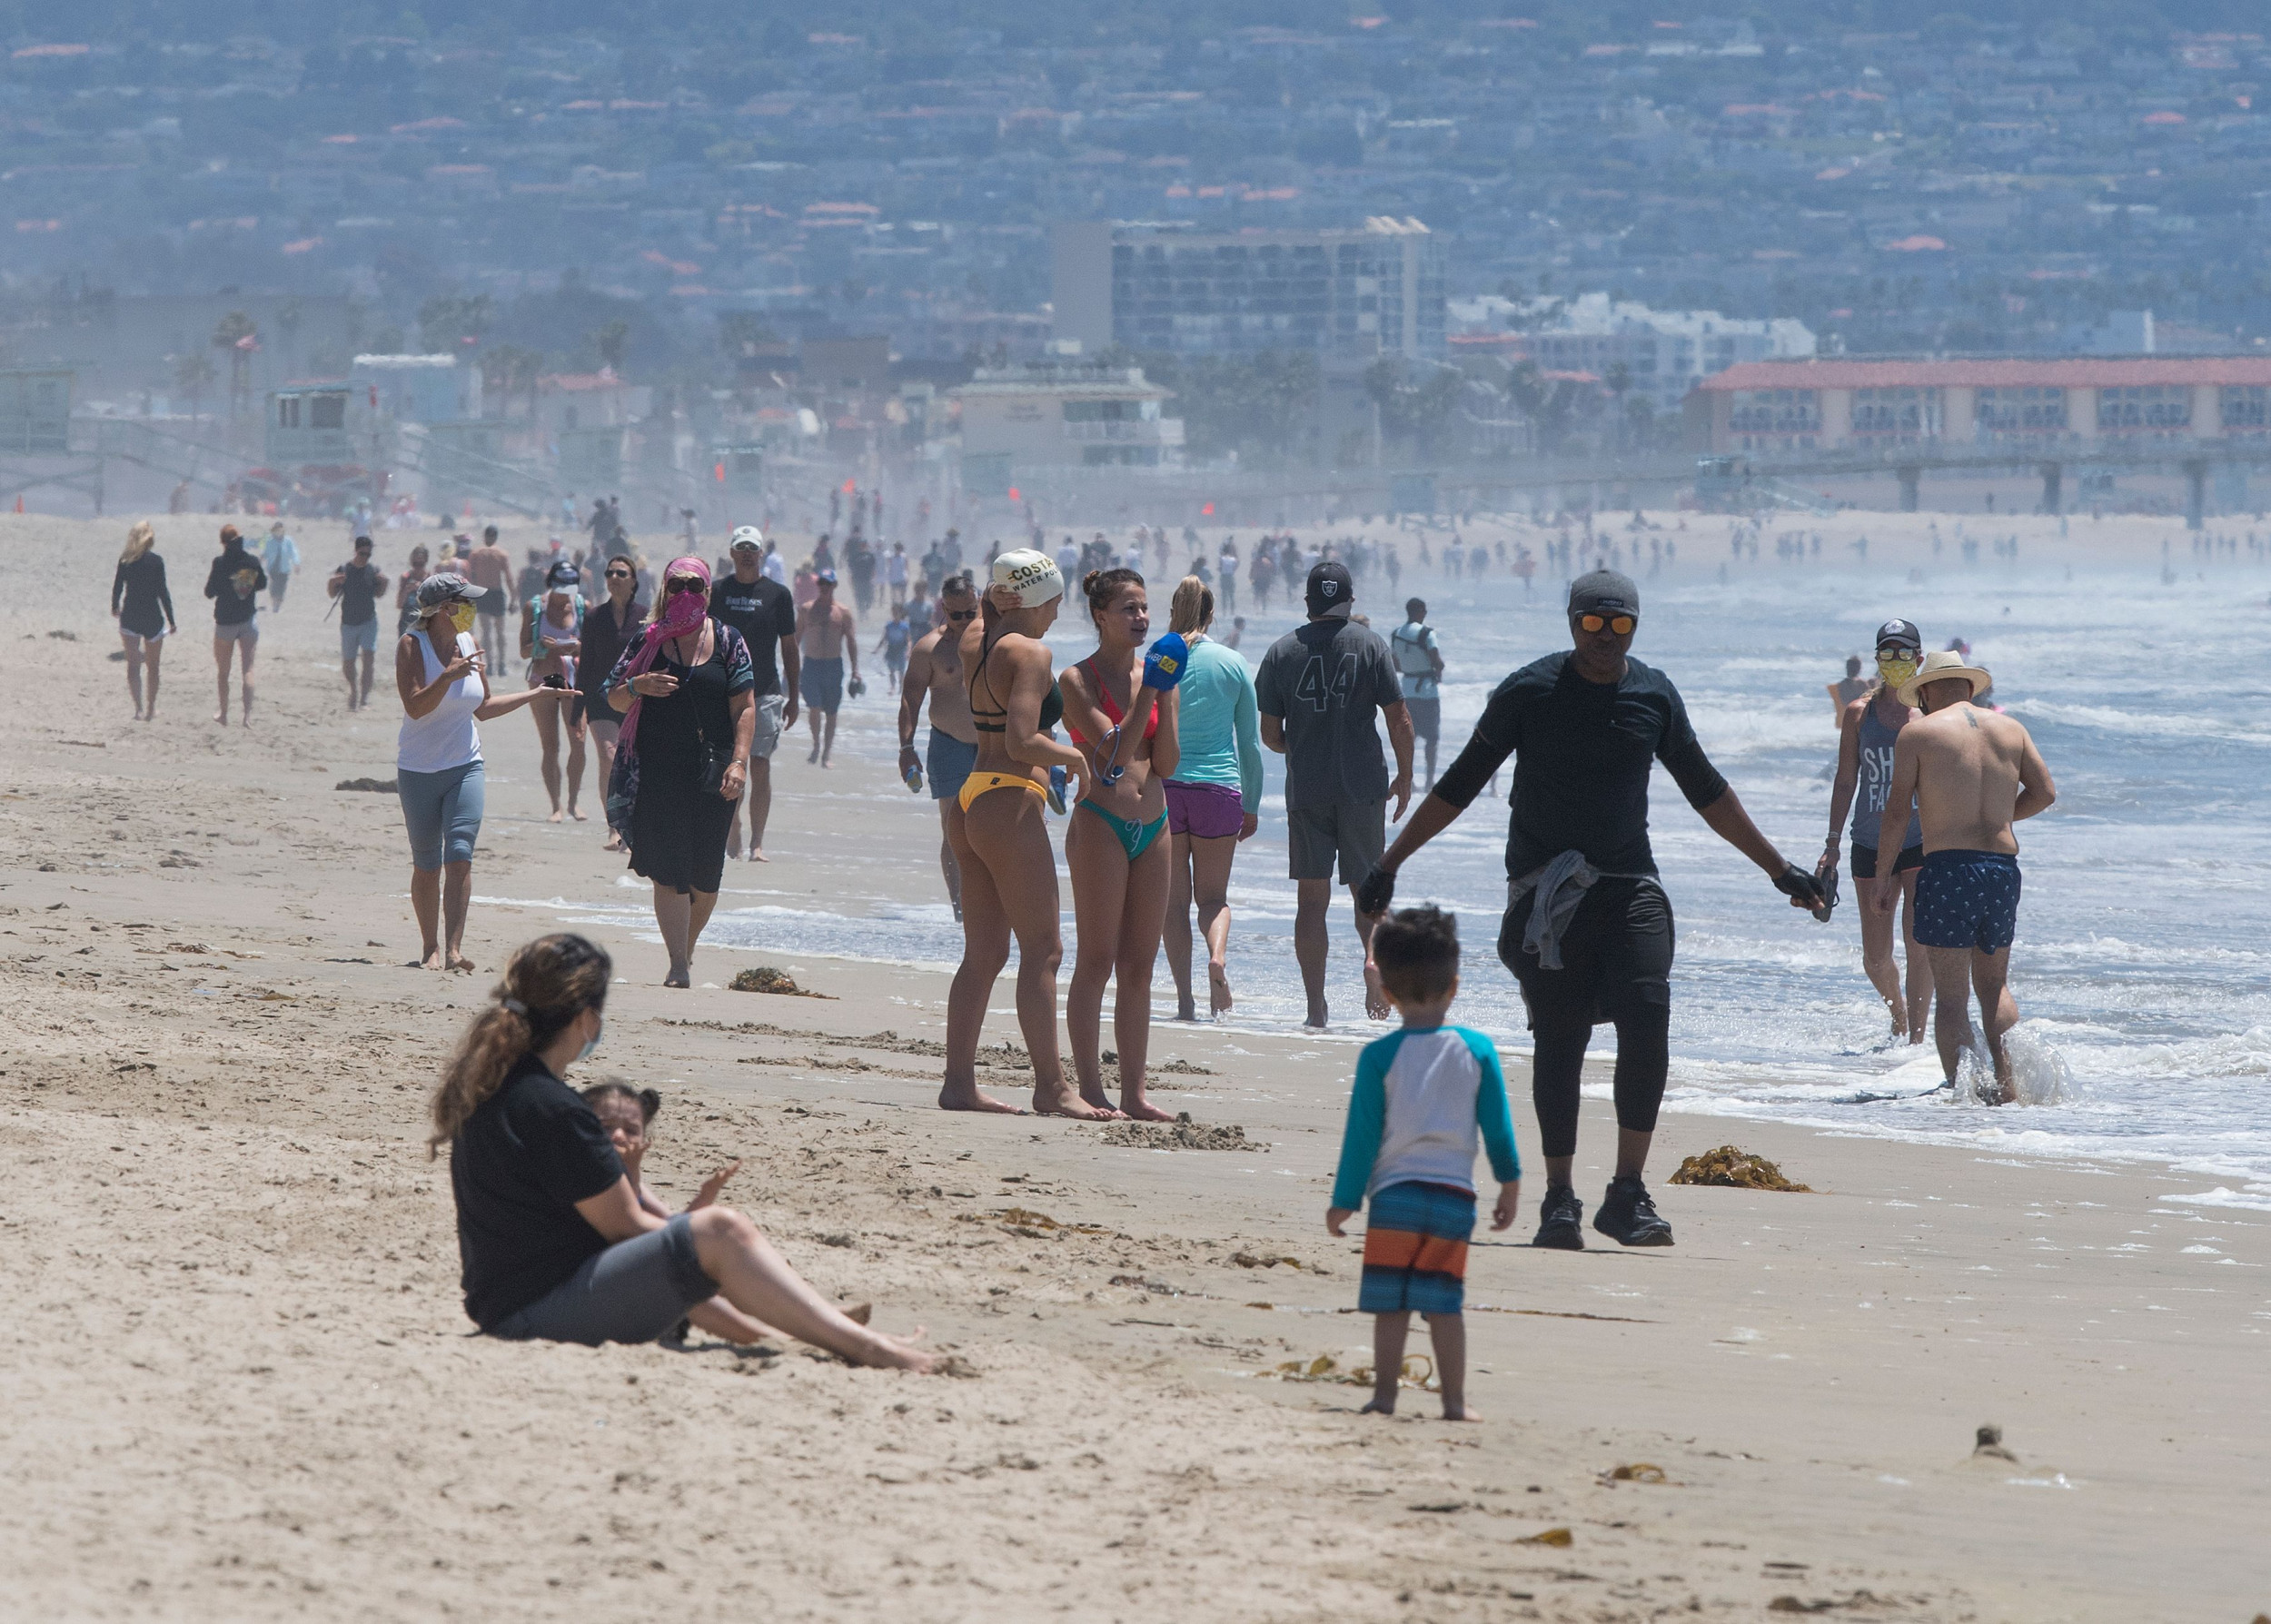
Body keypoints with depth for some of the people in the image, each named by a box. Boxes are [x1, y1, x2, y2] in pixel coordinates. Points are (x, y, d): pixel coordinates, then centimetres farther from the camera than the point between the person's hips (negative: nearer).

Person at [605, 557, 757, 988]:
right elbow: (613, 698, 8)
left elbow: (744, 707, 3)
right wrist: (637, 686, -14)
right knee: (669, 872, -9)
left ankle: (686, 949, 26)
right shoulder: (648, 640, 5)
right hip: (659, 771, -1)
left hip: (713, 772, 1)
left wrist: (739, 761, -9)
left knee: (705, 877, 4)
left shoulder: (728, 641, 6)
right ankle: (678, 965, -10)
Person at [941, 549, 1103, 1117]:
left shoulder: (974, 639, 11)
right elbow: (1022, 742, -21)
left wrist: (996, 597, 24)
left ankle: (959, 1080, 11)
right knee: (1042, 951, -6)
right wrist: (1074, 757, -6)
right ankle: (1050, 1087, -8)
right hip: (1011, 804, -9)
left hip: (970, 799, 9)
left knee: (983, 953, 12)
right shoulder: (1029, 652, -13)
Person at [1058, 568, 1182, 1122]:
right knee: (1096, 963, -5)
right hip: (1100, 824, -6)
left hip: (1153, 827, 6)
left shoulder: (1157, 674, 11)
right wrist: (1147, 694, -19)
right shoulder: (1078, 679, -5)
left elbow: (1167, 764, 4)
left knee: (1139, 968, 7)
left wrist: (1166, 695, -4)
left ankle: (1133, 1093, 10)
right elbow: (1114, 750, -16)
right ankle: (1091, 1090, -3)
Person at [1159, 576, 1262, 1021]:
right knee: (1213, 895, 11)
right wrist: (1252, 805, 15)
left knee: (1175, 900, 6)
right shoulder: (1233, 665, 3)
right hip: (1220, 785, 1)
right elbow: (1250, 743, 7)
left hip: (1163, 785, -1)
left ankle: (1184, 998, -1)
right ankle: (1218, 956, -20)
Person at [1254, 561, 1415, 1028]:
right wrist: (1405, 776, 8)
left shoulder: (1282, 651, 2)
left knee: (1311, 898, 5)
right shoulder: (1369, 644, -2)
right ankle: (1374, 955, -20)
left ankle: (1316, 1007, 1)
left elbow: (1270, 734, 5)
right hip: (1362, 785, -1)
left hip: (1306, 791, 1)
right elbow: (1399, 718, -4)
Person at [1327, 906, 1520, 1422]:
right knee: (1444, 1303, 7)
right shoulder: (1478, 1050, 0)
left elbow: (1362, 1133, -3)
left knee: (1389, 1303, 5)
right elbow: (1497, 1126, 5)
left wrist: (1345, 1200, 4)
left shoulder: (1379, 1056, -6)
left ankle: (1385, 1395, 4)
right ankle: (1454, 1400, 6)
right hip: (1454, 1196, 2)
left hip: (1394, 1193, -2)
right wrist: (1510, 1184, 18)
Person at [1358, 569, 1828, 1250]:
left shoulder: (1654, 696, 7)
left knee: (1648, 1022, -14)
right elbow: (1459, 785, 5)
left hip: (1629, 886, 2)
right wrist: (1390, 862, 4)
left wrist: (1778, 868, 22)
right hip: (1547, 890, -2)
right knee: (1558, 1040, -3)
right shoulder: (1530, 692, -2)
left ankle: (1628, 1194, -9)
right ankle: (1559, 1199, 5)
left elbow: (1707, 792, 19)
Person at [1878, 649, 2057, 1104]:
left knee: (1951, 995, -1)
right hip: (2003, 866, 4)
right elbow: (2044, 791, 11)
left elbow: (1897, 808, -2)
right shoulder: (2010, 728, 13)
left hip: (1948, 866, -4)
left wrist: (1884, 873, 6)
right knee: (1994, 985, 18)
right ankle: (2007, 1084, 6)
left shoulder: (1918, 732, 1)